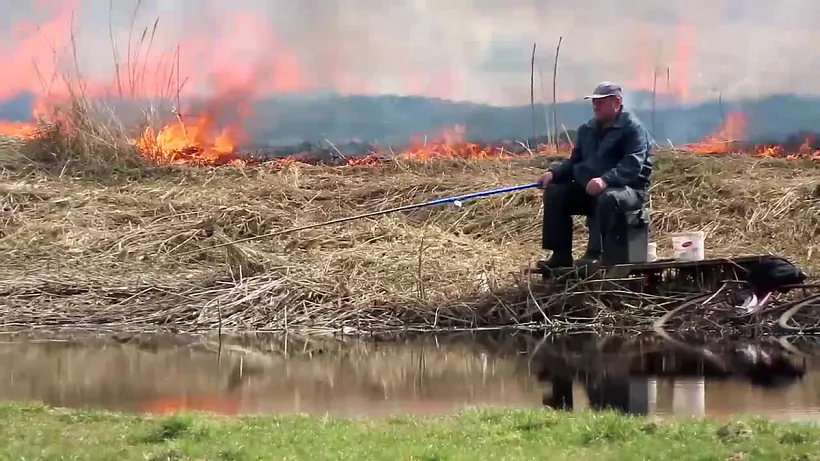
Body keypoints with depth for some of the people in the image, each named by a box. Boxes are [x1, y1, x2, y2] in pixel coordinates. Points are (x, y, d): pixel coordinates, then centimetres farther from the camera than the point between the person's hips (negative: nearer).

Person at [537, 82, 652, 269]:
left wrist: (605, 180, -39)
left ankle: (594, 254, -38)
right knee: (554, 193, -10)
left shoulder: (633, 128, -8)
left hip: (628, 189, -7)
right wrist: (553, 173, -2)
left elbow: (633, 165, -23)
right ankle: (560, 255, -13)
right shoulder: (587, 130, 16)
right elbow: (574, 162, 20)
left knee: (607, 198, -40)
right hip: (589, 190, 7)